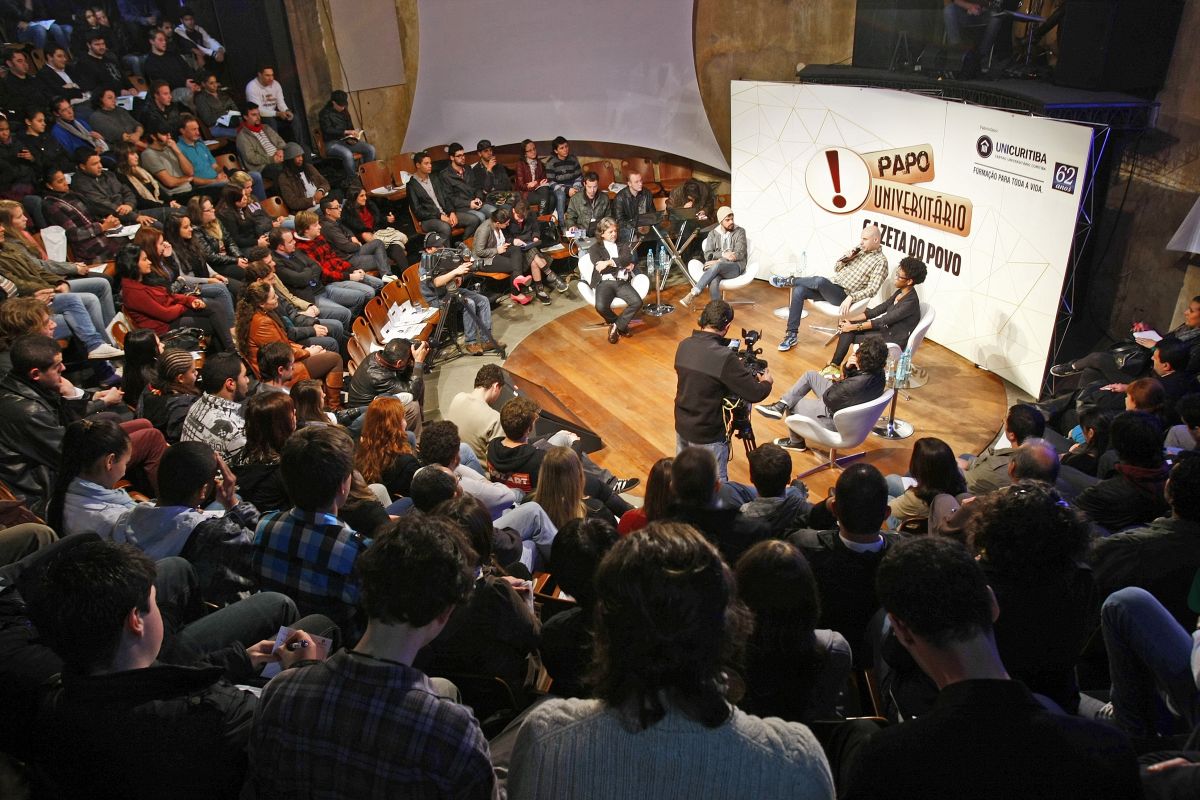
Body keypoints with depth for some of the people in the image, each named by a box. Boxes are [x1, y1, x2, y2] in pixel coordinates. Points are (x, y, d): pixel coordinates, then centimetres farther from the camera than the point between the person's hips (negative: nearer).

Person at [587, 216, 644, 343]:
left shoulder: (623, 247, 24)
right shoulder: (595, 248, 13)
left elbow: (629, 260, 1)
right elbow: (601, 269, -3)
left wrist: (610, 262, -11)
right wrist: (622, 265, -2)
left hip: (622, 282, 3)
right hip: (605, 282, -3)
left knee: (637, 302, -28)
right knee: (601, 306, -34)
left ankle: (616, 326, -7)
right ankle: (621, 325, -2)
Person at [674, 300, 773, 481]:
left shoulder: (683, 346, -6)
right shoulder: (724, 357, -26)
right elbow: (754, 394, -20)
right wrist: (767, 382, 3)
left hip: (681, 426, 7)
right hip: (707, 435, -6)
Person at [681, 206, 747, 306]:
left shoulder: (740, 232, 1)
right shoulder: (713, 234, 10)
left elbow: (740, 254, -9)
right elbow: (708, 255, 1)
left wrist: (718, 261, -17)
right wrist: (723, 254, -18)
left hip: (735, 266, -2)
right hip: (718, 268, 2)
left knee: (716, 266, -38)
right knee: (713, 282, -36)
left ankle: (693, 293, -40)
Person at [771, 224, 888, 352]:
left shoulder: (880, 261, -5)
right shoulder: (858, 250, 16)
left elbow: (871, 289, -14)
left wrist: (851, 298, -27)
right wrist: (846, 258, -1)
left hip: (844, 295, -7)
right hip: (830, 287, 7)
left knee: (820, 281, -35)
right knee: (799, 290, -16)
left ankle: (790, 280, -7)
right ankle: (791, 335, -11)